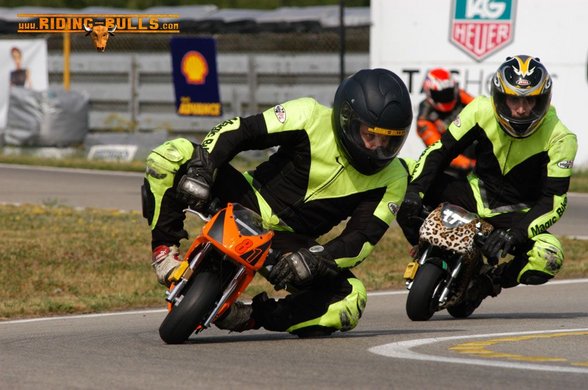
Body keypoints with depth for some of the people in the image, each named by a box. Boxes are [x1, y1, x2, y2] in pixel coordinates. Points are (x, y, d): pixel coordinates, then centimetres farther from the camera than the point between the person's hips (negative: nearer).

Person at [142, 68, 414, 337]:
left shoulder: (392, 179, -8)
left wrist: (314, 259, -31)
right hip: (253, 201, -1)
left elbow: (362, 239, -14)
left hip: (293, 242, 1)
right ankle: (165, 250, -14)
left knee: (351, 303, -25)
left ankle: (251, 315, -16)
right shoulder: (312, 117, -14)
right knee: (171, 155, -23)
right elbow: (235, 132, -13)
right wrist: (200, 170, -29)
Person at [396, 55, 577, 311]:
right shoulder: (481, 111, -15)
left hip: (518, 213, -2)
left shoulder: (559, 138, -20)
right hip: (477, 194, 2)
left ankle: (489, 281, -4)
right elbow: (440, 151, -8)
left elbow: (554, 201, -21)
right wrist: (414, 191, -23)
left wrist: (516, 232, -36)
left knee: (548, 258, -36)